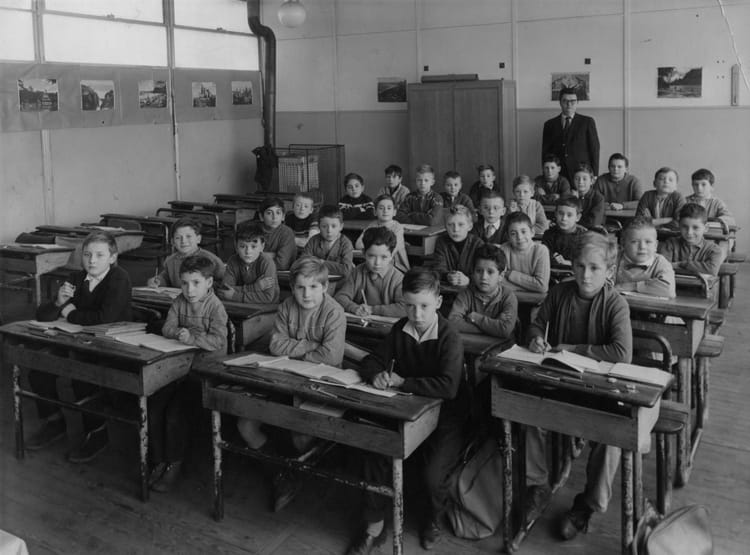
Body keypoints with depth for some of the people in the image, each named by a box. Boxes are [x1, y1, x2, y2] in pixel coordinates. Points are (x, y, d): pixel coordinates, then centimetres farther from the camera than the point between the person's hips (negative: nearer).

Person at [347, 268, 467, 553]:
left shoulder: (449, 338, -21)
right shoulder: (399, 330, -3)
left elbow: (448, 387, -33)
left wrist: (402, 381, -27)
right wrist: (377, 374, -18)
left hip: (446, 417, -4)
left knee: (433, 474, -23)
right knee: (374, 452, -17)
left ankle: (432, 520, 14)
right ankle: (374, 526, 2)